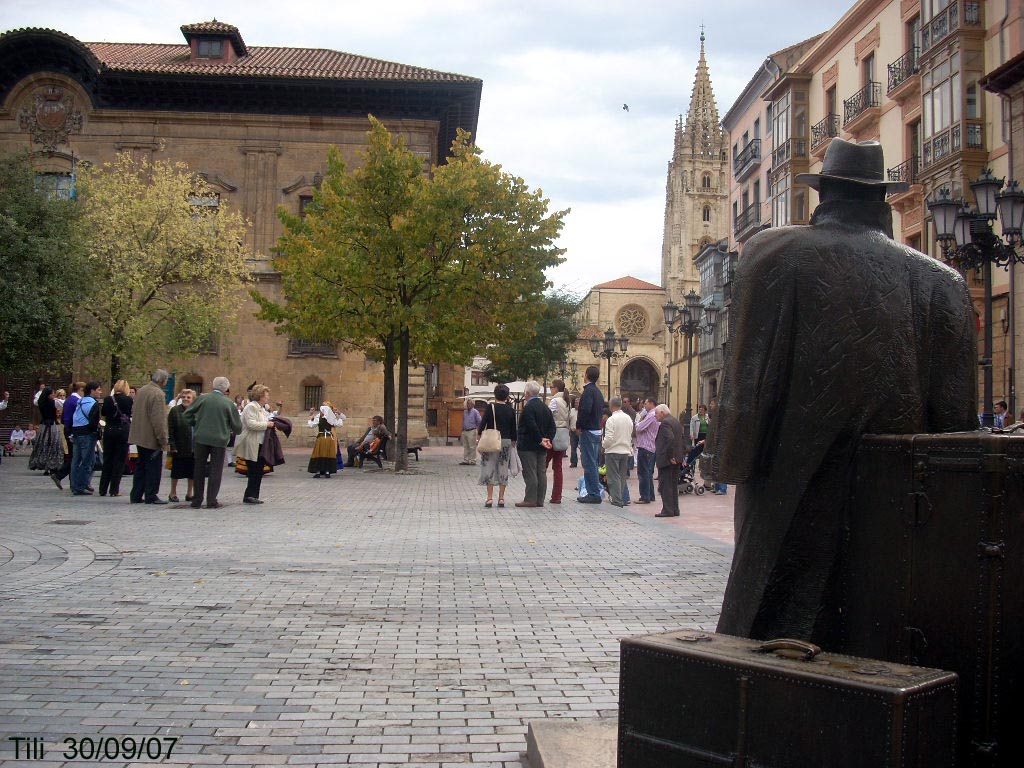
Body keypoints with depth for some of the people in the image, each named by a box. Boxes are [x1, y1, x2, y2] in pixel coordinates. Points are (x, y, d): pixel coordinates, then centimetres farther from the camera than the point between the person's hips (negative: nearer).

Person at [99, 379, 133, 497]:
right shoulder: (129, 400, -10)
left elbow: (103, 413, 12)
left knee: (107, 460, 12)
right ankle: (114, 490, 1)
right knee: (119, 461, 3)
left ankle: (103, 489, 14)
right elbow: (132, 414, -1)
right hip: (123, 431, -3)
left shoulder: (108, 399, -3)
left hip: (109, 430, 3)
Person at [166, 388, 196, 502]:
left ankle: (190, 493, 20)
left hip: (194, 448, 3)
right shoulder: (174, 411, -3)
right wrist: (172, 445, -14)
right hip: (179, 448, -3)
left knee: (192, 471, 8)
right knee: (176, 471, 6)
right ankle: (173, 493, 19)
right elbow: (170, 430, -7)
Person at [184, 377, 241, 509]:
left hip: (201, 438, 2)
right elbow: (237, 426, 2)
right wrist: (234, 432, 23)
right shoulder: (229, 403, -3)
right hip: (219, 440, -2)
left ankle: (196, 501, 15)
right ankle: (211, 501, 2)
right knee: (216, 471, 6)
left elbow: (187, 414, 1)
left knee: (199, 469, 12)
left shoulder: (202, 398, 1)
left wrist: (195, 425, 15)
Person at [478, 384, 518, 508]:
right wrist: (513, 442, 16)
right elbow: (513, 428, 7)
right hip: (506, 442, 3)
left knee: (489, 468, 2)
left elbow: (483, 424, -10)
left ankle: (490, 498, -3)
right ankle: (501, 498, 8)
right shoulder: (510, 410, 3)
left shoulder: (491, 408, -6)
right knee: (503, 469, 8)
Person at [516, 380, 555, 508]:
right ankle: (540, 500, 11)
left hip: (528, 446, -8)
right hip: (541, 448, 8)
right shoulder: (545, 407, 12)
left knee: (530, 473, -5)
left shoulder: (528, 407, -14)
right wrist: (548, 439, 1)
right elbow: (552, 426, 9)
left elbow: (532, 426, -22)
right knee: (541, 472, 8)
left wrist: (540, 440, -15)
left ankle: (530, 499, -4)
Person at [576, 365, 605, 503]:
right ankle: (595, 493, 19)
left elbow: (585, 410, -26)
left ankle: (593, 494, -4)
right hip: (597, 431, 9)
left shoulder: (588, 391, -15)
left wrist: (579, 426, -15)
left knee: (589, 464, -5)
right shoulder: (598, 392, 15)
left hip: (588, 431, -9)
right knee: (593, 463, 15)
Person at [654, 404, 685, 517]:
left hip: (666, 460, -10)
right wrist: (682, 454, 16)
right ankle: (675, 509, 18)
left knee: (665, 486, -5)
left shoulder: (665, 423, -15)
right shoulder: (676, 421, 16)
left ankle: (667, 510, -5)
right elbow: (683, 438, 17)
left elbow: (670, 439, -26)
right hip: (676, 459, 10)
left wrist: (670, 456, -22)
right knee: (674, 485, 14)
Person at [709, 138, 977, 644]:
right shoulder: (942, 280, 1)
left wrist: (730, 461, 0)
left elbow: (747, 370, -9)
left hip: (797, 487, -3)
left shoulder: (775, 253, -7)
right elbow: (957, 406, 3)